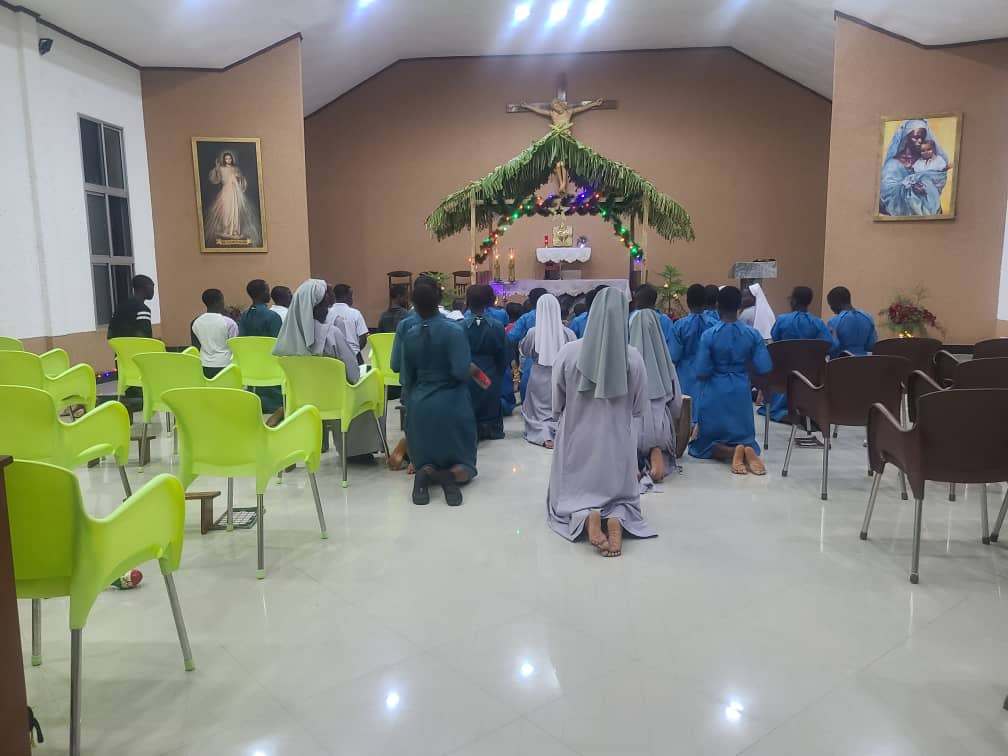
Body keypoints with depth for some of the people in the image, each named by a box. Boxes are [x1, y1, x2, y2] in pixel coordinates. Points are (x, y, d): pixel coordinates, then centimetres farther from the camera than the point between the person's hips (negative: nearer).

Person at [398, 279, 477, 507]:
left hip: (420, 405, 3)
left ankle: (425, 472, -16)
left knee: (425, 461, 19)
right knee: (464, 469, 10)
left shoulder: (408, 332, 0)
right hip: (451, 403, -3)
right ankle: (450, 475, -23)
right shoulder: (453, 330, -13)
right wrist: (472, 370, 1)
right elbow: (461, 372, -21)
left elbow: (406, 377, 7)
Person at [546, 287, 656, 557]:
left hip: (576, 440, 0)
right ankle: (617, 518, -12)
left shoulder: (568, 352, -14)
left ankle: (585, 517, -14)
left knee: (569, 496, 18)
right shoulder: (633, 357, -12)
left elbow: (556, 405, -3)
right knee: (620, 495, 21)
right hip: (617, 441, 1)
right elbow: (640, 408, 0)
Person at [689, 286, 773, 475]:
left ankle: (732, 453, -18)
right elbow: (764, 368, -7)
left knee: (704, 444, 12)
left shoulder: (709, 335, -13)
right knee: (743, 437, 19)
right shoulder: (753, 334, -4)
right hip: (741, 393, 3)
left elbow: (702, 372, -15)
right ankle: (748, 450, -16)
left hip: (715, 394, -2)